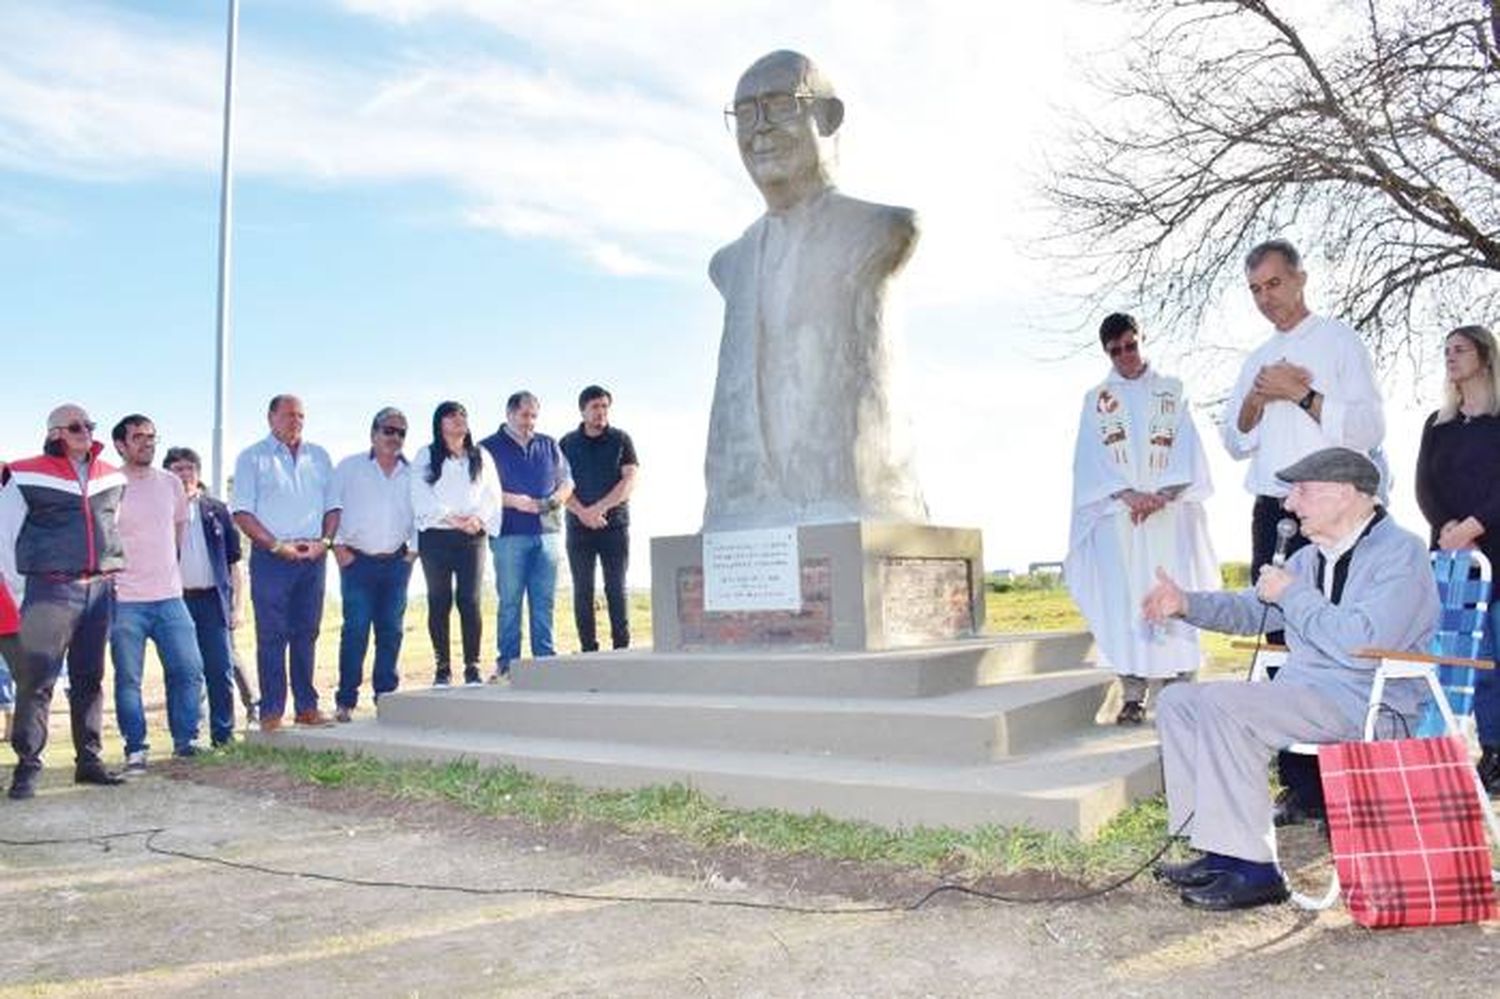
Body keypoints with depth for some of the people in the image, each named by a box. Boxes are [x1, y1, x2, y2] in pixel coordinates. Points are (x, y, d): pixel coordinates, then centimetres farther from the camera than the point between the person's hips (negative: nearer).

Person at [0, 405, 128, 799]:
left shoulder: (112, 479, 11)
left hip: (100, 590, 5)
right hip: (51, 590, -4)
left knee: (90, 679, 9)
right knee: (37, 679, -5)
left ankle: (89, 759, 16)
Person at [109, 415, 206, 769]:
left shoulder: (171, 483, 9)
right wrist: (109, 574, -4)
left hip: (169, 596, 4)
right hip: (124, 600, -4)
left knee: (189, 669, 2)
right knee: (128, 679, 1)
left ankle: (185, 740, 14)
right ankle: (135, 749, 12)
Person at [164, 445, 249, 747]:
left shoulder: (217, 511, 11)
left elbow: (235, 561, 11)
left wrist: (239, 605, 5)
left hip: (213, 599, 1)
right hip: (176, 600, -1)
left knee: (221, 670, 1)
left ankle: (224, 735, 10)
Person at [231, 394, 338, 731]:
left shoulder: (319, 457, 15)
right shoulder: (252, 458, 2)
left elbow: (332, 505, 14)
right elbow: (242, 512, -4)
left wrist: (324, 541, -3)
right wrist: (277, 545, -12)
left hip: (313, 557, 4)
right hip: (271, 558, -4)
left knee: (307, 634, 7)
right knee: (272, 636, -2)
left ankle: (307, 706, 13)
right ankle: (271, 711, 3)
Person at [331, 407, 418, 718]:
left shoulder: (413, 474, 10)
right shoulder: (349, 467, 4)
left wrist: (413, 549, 6)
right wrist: (338, 546, -3)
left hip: (396, 563, 3)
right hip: (357, 561, -3)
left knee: (391, 630, 5)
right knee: (355, 630, -7)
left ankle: (386, 695, 15)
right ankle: (345, 700, 0)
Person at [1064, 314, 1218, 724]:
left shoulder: (1171, 391, 13)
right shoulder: (1096, 399, 13)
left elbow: (1187, 451, 3)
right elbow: (1093, 459, 2)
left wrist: (1162, 495, -14)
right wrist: (1129, 495, -14)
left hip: (1170, 514, 0)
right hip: (1117, 516, 0)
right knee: (1123, 599, -5)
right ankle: (1133, 697, -2)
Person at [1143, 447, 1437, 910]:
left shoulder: (1400, 553, -11)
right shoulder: (1313, 556, 17)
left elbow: (1364, 644, -26)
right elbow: (1251, 609, 25)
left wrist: (1292, 594, -14)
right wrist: (1187, 604, 6)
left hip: (1371, 708, -9)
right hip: (1306, 694, 10)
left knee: (1223, 706, -28)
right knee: (1177, 701, 1)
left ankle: (1254, 869, -22)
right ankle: (1219, 851, -2)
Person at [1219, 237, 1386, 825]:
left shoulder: (1338, 341, 3)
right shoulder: (1259, 359, 21)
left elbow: (1370, 429, -6)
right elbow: (1236, 443, 19)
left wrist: (1303, 396, -14)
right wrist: (1255, 402, 1)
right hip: (1272, 514, 6)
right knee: (1283, 644, 6)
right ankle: (1300, 786, 12)